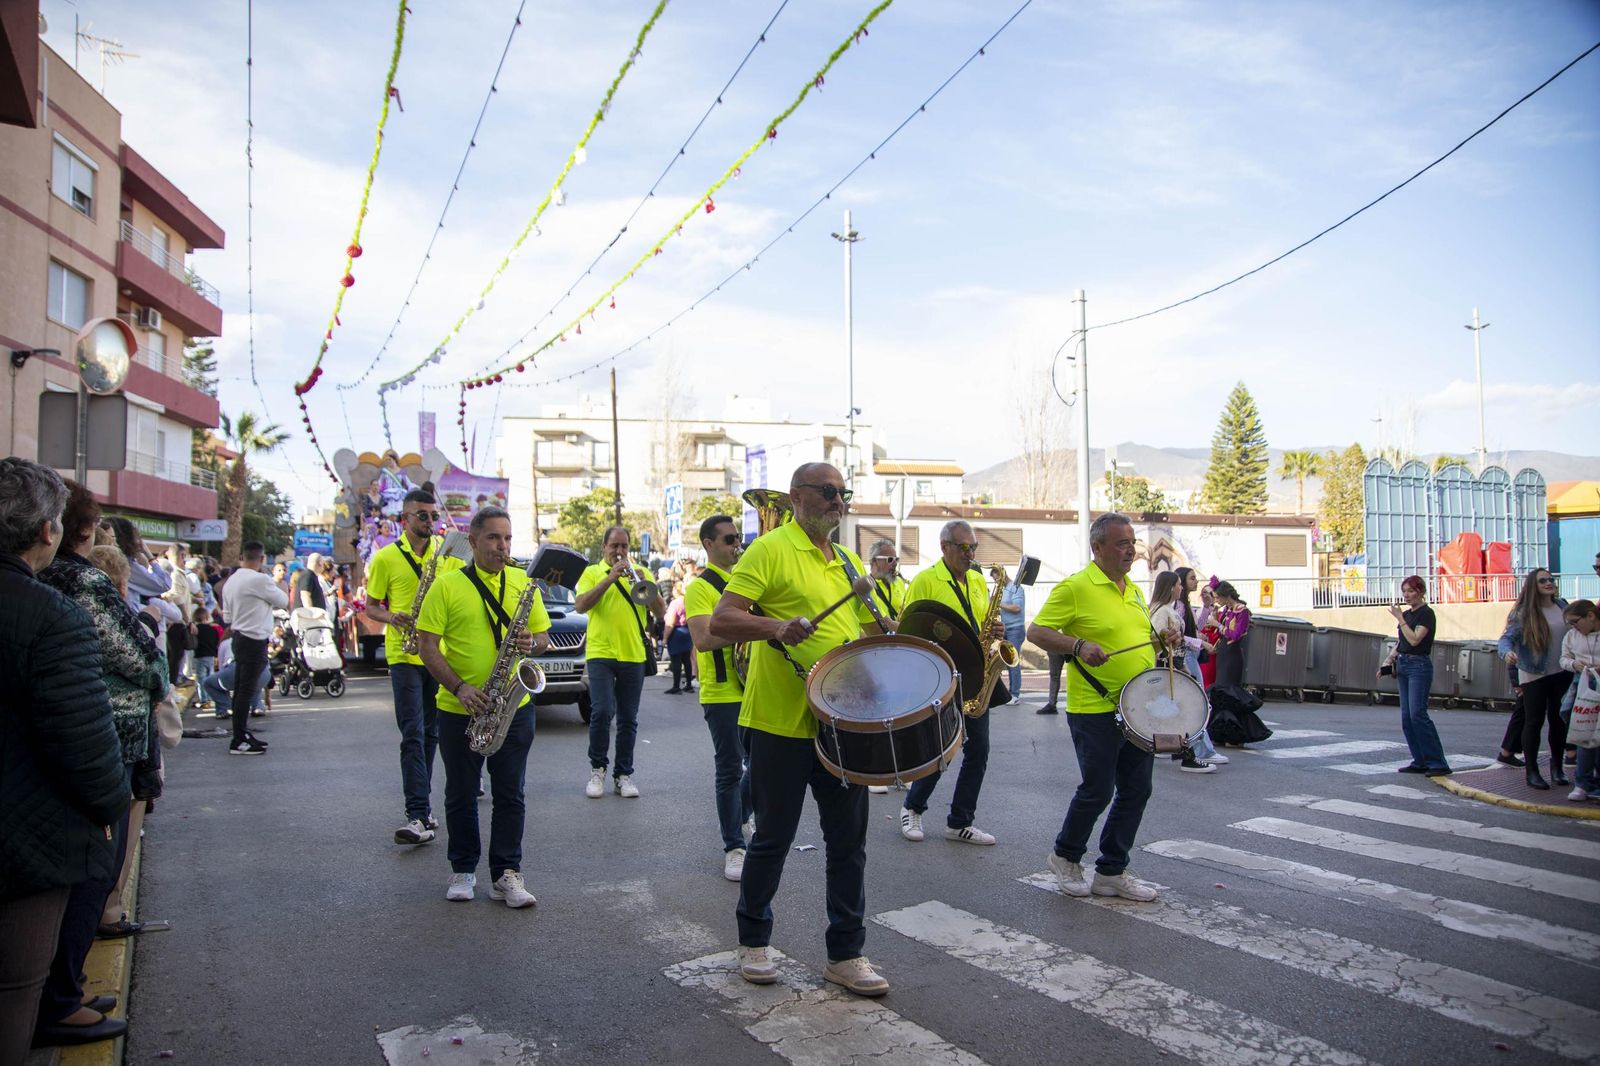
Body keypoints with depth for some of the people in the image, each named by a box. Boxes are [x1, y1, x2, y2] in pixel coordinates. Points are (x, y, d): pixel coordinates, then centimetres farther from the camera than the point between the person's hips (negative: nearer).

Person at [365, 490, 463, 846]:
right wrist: (391, 618, -15)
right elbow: (371, 606, 6)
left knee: (430, 734, 12)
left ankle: (420, 806, 25)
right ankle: (420, 816, -12)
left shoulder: (449, 552, 7)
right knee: (413, 735, -9)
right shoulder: (385, 558, 0)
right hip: (405, 655, -3)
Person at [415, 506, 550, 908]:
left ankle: (506, 874, 15)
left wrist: (532, 643, -13)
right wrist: (459, 687, -19)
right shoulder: (446, 585, -4)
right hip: (459, 710, -2)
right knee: (461, 795, 11)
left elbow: (543, 635, 11)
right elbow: (427, 645, -7)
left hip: (513, 708, 2)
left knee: (510, 795, 5)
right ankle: (463, 871, 26)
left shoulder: (524, 582, 6)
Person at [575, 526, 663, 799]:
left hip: (634, 655, 2)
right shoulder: (592, 573, 7)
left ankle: (623, 775, 16)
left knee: (628, 718, 6)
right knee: (602, 711, -14)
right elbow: (581, 606, -11)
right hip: (601, 653, -2)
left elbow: (661, 612, 4)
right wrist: (610, 577, -17)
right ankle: (597, 769, 6)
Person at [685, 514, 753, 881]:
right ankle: (734, 847, 9)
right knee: (730, 770, 0)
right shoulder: (700, 587, -10)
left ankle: (737, 818, 38)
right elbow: (703, 639, -23)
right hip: (723, 692, -7)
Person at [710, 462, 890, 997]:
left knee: (849, 841, 10)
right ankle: (754, 941, 29)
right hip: (782, 723, -6)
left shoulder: (849, 561, 14)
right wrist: (776, 625, -32)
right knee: (773, 839, 9)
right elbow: (721, 621, -15)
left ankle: (846, 954, 23)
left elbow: (868, 628, 23)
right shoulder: (771, 549, -8)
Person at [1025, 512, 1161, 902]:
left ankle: (1111, 872, 22)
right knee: (1097, 790, -2)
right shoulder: (1075, 587, -11)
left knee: (1136, 790, 10)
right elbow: (1036, 631, -13)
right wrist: (1079, 645, -26)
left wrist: (1162, 644, 8)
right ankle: (1065, 856, 23)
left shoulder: (1133, 589, 14)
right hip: (1095, 709, -8)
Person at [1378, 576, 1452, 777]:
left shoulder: (1426, 613, -9)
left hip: (1419, 666, -8)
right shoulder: (1406, 614, 15)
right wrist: (1389, 660, 8)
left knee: (1417, 714, -15)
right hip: (1403, 666, 8)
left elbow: (1414, 639, -20)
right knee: (1406, 717, 5)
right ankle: (1420, 762, 10)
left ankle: (1438, 763, -11)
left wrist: (1399, 618, -16)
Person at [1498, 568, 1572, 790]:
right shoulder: (1524, 613, -9)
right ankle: (1531, 771, 7)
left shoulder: (1562, 606, 5)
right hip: (1534, 676, -4)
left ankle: (1557, 766, 25)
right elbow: (1507, 637, -17)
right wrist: (1507, 652, -37)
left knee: (1559, 720, 11)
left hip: (1562, 674, 4)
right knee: (1534, 722, 0)